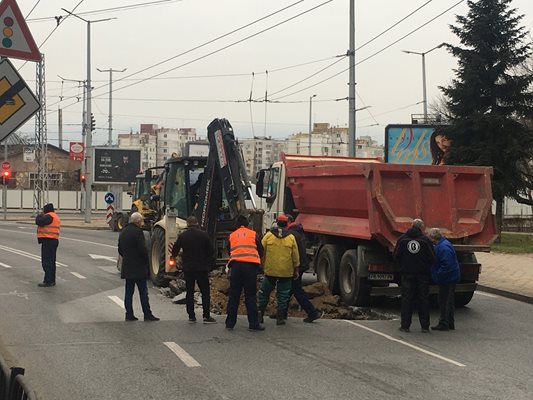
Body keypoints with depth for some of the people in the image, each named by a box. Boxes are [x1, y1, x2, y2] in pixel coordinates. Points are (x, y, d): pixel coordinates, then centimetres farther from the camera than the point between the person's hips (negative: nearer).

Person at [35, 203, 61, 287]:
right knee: (51, 261, 16)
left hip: (48, 241, -11)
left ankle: (48, 281, -12)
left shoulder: (49, 216, -14)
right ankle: (52, 280, 21)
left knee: (46, 262, -10)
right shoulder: (55, 216, 18)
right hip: (54, 241, 11)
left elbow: (39, 222, -21)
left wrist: (39, 216, -1)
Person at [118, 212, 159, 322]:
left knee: (129, 291, 9)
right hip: (138, 268, -7)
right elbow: (142, 249, -18)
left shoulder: (123, 232, 10)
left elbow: (120, 250, 16)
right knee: (143, 292, -3)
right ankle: (147, 314, -1)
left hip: (127, 268, 7)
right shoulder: (137, 232, -15)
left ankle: (129, 314, 9)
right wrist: (146, 261, -5)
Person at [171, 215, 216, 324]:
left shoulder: (182, 236, -1)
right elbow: (211, 251, -4)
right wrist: (210, 264, 12)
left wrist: (174, 256, 29)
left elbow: (175, 251, 7)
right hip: (202, 268, -2)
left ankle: (191, 316, 7)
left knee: (189, 292, 9)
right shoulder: (203, 234, -6)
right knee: (205, 292, 3)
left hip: (188, 268, 2)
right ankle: (206, 316, -3)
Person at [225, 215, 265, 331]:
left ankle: (230, 323, 8)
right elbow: (261, 251, 13)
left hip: (235, 265, 2)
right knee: (251, 295, 2)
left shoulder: (232, 236, 15)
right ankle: (253, 324, 0)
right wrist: (258, 265, 30)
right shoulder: (253, 234, 10)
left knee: (233, 295, 7)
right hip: (251, 265, -2)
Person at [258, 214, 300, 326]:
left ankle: (260, 314, 10)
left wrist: (262, 266, 12)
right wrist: (296, 270, 13)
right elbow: (295, 257, 2)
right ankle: (280, 318, 7)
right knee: (282, 296, 8)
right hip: (286, 272, 0)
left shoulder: (268, 235, -2)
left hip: (270, 271, 0)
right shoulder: (291, 238, -2)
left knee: (264, 293, 13)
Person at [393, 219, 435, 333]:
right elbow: (432, 259, -5)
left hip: (407, 273, 1)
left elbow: (396, 256, 2)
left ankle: (405, 325, 4)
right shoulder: (426, 240, -5)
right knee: (423, 299, 5)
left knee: (406, 299, 5)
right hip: (423, 274, -1)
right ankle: (425, 326, 7)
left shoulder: (402, 239, 0)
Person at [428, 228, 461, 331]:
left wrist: (438, 275, -20)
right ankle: (450, 323, 23)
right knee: (449, 302, 16)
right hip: (451, 279, 11)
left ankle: (444, 324, 0)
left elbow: (447, 265, -27)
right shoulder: (443, 244, 12)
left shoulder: (443, 247, -22)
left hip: (447, 279, -11)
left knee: (444, 302, -4)